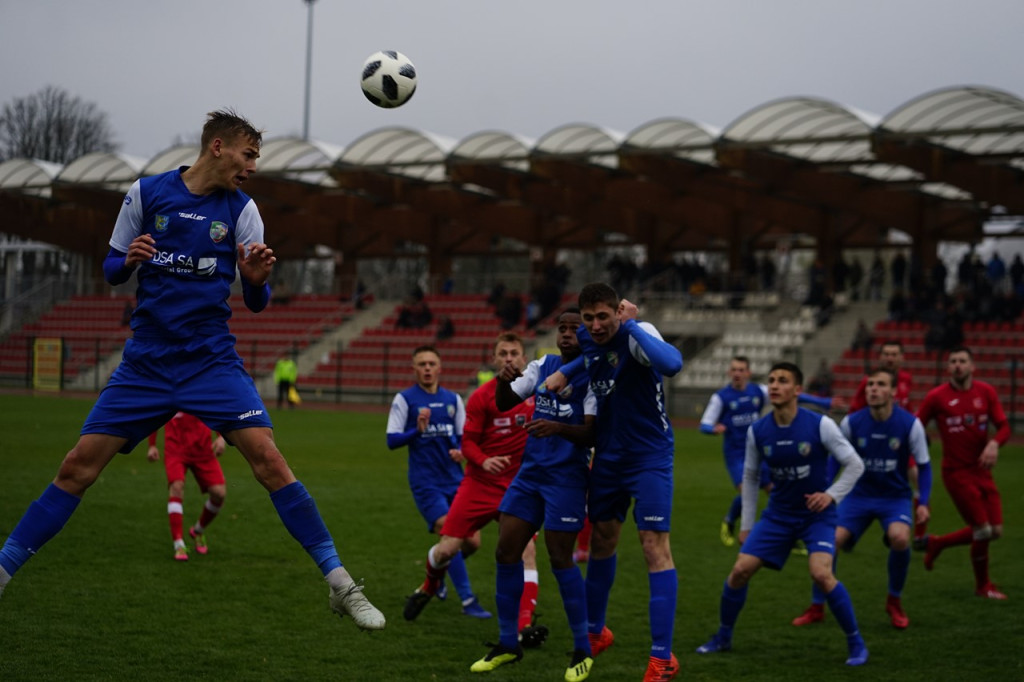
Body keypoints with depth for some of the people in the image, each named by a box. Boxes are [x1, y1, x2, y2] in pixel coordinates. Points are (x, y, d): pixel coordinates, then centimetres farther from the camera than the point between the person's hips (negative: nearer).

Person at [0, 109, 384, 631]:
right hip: (146, 362, 1)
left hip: (212, 361, 0)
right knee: (78, 466, -4)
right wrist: (130, 259, -14)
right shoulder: (146, 193, 1)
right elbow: (110, 270, 9)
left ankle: (340, 585, -11)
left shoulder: (240, 208, 1)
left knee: (267, 456, -17)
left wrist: (255, 279, -21)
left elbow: (256, 303, 2)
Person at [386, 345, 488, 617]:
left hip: (454, 480, 5)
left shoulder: (453, 399, 10)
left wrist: (460, 451, -8)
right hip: (425, 482, -5)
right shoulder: (404, 399, -2)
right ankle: (467, 600, -14)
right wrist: (417, 430, -23)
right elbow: (392, 440, -6)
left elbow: (464, 437, 14)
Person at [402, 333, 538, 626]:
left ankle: (524, 624, -16)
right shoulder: (482, 396, -6)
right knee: (447, 548, -2)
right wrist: (483, 461, -25)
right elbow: (468, 441, -5)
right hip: (479, 483, -1)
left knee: (526, 550, -17)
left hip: (518, 485, 1)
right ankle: (428, 588, 32)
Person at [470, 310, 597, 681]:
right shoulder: (543, 366, 8)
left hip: (566, 478, -6)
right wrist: (504, 380, -14)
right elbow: (504, 403, 8)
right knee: (506, 551, 3)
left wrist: (557, 427, -37)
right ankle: (508, 643, 15)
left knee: (560, 558, -6)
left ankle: (583, 649, 8)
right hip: (530, 472, 6)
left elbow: (591, 433, -18)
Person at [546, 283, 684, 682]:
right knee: (601, 541, 17)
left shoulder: (637, 333, -21)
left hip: (649, 458, -7)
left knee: (655, 548, -11)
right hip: (608, 455, 7)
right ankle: (595, 633, 36)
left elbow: (671, 364, -44)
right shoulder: (587, 338, 0)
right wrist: (566, 372, 10)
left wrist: (631, 324, -36)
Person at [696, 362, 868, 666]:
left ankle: (856, 643, -7)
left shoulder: (820, 425, -16)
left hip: (817, 514, -4)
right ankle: (723, 637, 17)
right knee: (740, 570, -6)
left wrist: (831, 494, -22)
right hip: (778, 514, 4)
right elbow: (750, 477, 9)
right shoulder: (757, 431, -5)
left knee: (821, 574, -25)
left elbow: (855, 465, -8)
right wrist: (746, 524, 9)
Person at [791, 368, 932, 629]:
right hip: (859, 494, 2)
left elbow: (923, 465, -3)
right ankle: (817, 608, 3)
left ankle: (894, 602, -3)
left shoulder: (910, 424, -13)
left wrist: (923, 503, -13)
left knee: (900, 538, -30)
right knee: (831, 541, -17)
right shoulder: (851, 422, -9)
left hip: (896, 496, -2)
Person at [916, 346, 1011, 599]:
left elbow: (1004, 426, 4)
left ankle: (936, 543, 26)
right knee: (983, 530, -8)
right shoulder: (936, 396, -6)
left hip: (982, 470, 5)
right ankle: (982, 585, 15)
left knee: (995, 530, 5)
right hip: (956, 472, -5)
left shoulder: (986, 392, 4)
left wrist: (994, 443, -18)